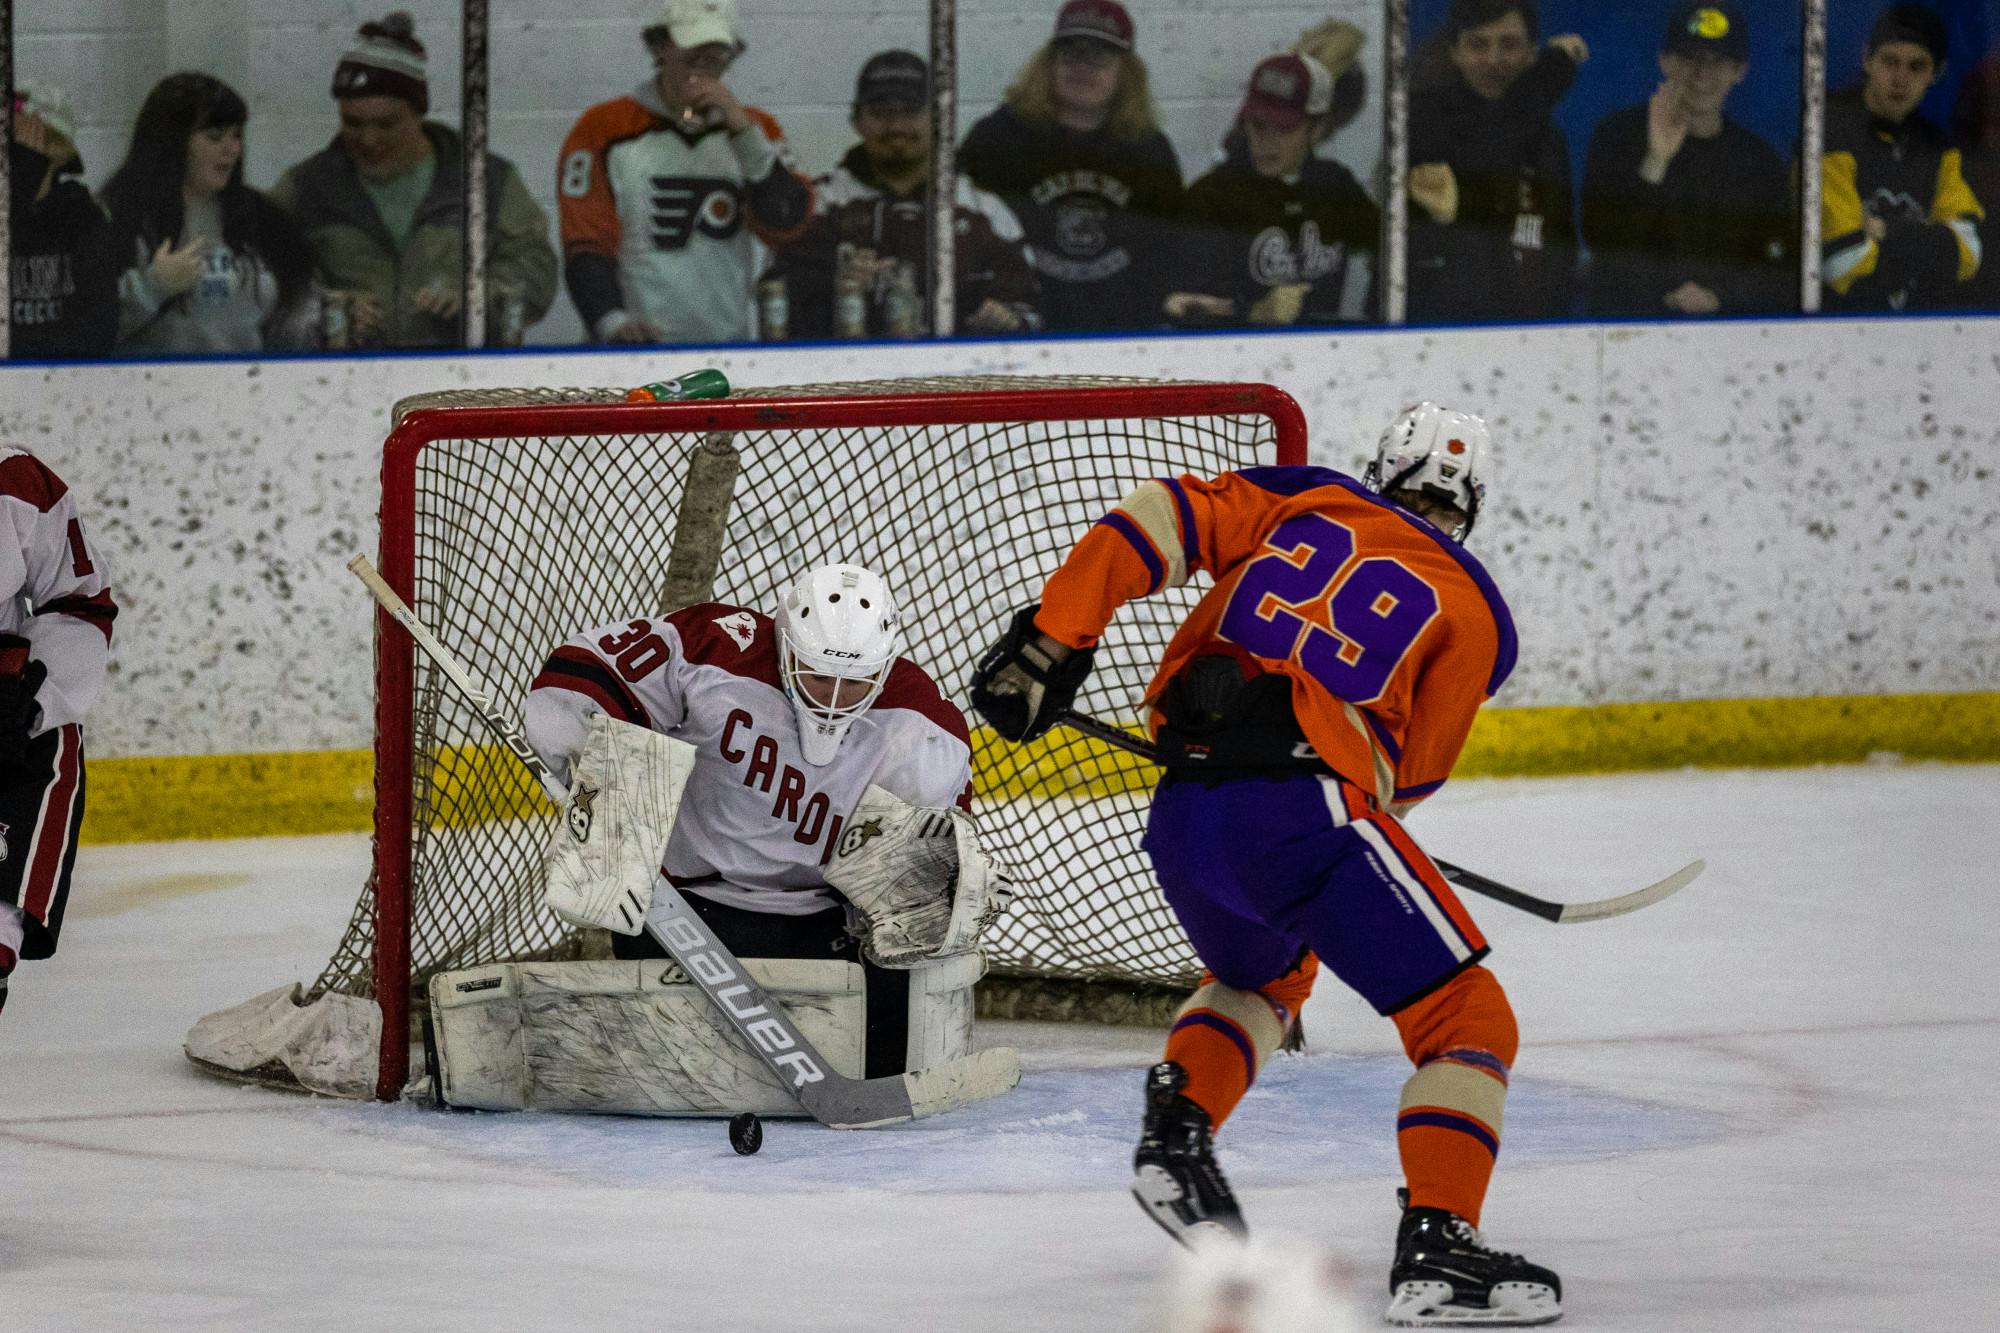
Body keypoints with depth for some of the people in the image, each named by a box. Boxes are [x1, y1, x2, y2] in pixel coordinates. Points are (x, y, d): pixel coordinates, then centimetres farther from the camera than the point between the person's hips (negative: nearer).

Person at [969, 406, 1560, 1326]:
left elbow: (1155, 522, 7)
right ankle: (1438, 1247, -14)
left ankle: (1176, 1132, 16)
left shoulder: (1306, 500, 19)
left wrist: (1049, 640, 8)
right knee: (1467, 1019, 2)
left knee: (1261, 975, 36)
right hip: (1305, 815, -5)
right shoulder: (1476, 613, 11)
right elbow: (1404, 776, 11)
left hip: (1180, 823, 5)